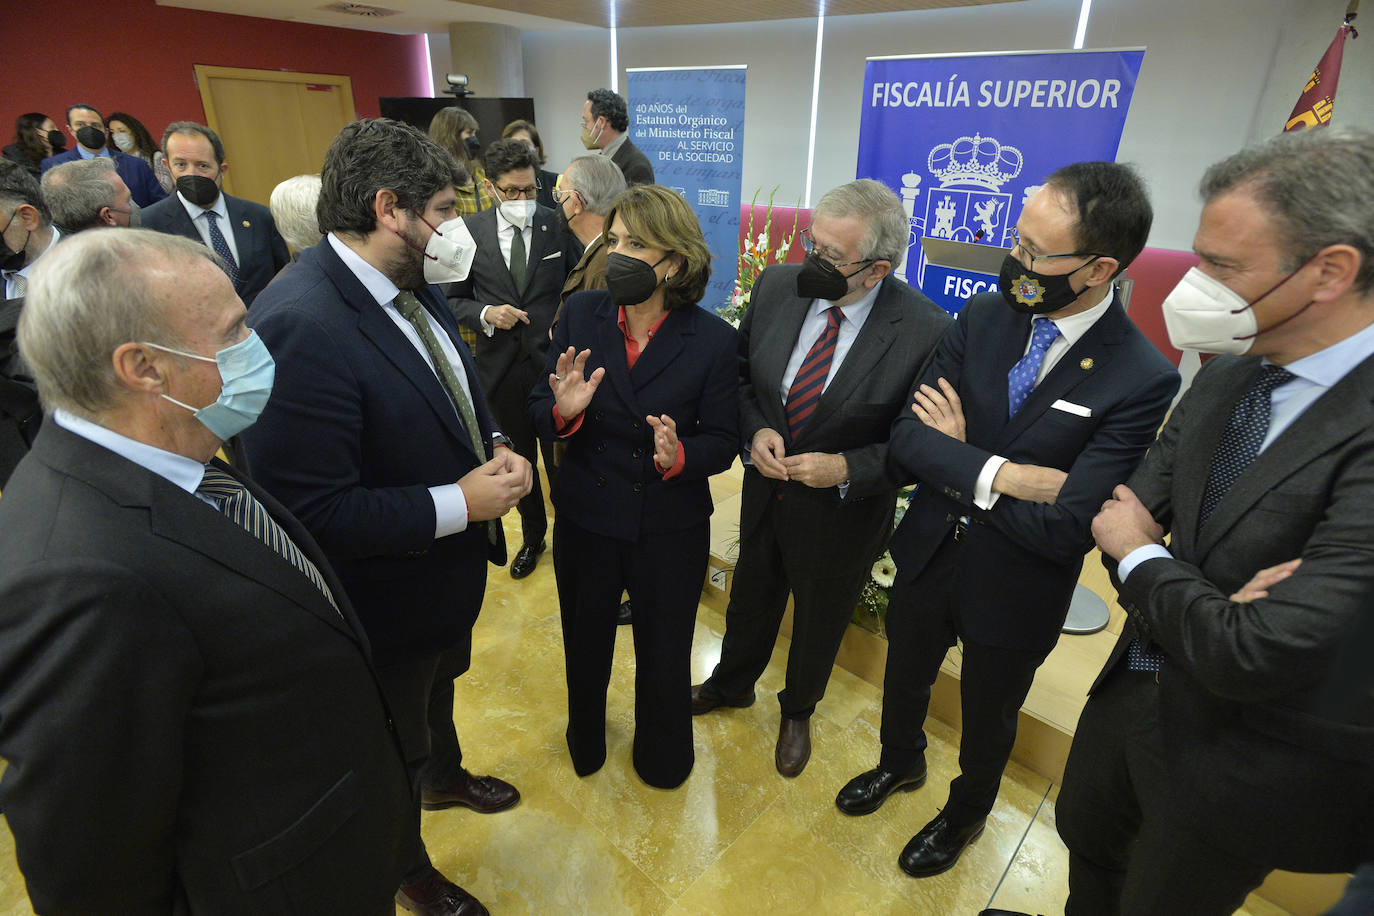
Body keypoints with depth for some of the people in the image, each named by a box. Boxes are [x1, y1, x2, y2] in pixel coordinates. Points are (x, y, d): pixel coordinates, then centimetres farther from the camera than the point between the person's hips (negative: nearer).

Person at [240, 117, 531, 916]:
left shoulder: (412, 284, -5)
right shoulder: (300, 325, -33)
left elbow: (458, 390, 9)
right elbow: (314, 512, -33)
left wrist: (496, 448, -10)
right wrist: (457, 505, -28)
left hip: (452, 572, 8)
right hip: (390, 606, -7)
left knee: (441, 690, 35)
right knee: (397, 747, 22)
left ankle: (447, 775, 66)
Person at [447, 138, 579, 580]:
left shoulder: (557, 226, -4)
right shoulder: (470, 233, -1)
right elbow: (453, 299, 5)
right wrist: (484, 314, -15)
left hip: (555, 361, -2)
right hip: (501, 366, 2)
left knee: (560, 458, 8)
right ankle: (532, 535, 39)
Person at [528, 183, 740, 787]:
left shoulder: (712, 340, -14)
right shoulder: (581, 314, -8)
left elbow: (722, 442, -9)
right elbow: (540, 415, -4)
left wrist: (680, 455, -31)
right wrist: (564, 411, -27)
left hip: (671, 531, -2)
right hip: (585, 519, 2)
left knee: (664, 654, 20)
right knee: (585, 646, 25)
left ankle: (661, 755, 54)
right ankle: (585, 738, 59)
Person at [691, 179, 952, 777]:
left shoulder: (926, 331, -25)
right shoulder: (777, 285, -13)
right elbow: (741, 372, 1)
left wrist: (846, 470, -28)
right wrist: (756, 429, -17)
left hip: (842, 511, -3)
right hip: (765, 489, 4)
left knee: (820, 620, 23)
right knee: (751, 598, 27)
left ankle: (797, 711, 56)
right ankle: (732, 684, 59)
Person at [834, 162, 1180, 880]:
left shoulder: (1142, 380, -24)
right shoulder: (984, 316, -11)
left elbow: (1064, 528, -28)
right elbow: (907, 438, -14)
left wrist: (954, 464, -20)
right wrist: (999, 473, -27)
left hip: (1015, 592, -3)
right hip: (928, 553, 4)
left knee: (987, 721, 24)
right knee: (904, 680, 28)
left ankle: (965, 813, 57)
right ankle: (900, 763, 61)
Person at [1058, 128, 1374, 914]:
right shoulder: (1227, 377, -5)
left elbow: (1256, 657, -33)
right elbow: (1128, 517, -4)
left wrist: (1141, 558, -15)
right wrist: (1216, 599, -23)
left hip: (1243, 763, -6)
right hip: (1138, 691, 6)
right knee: (1087, 837, 29)